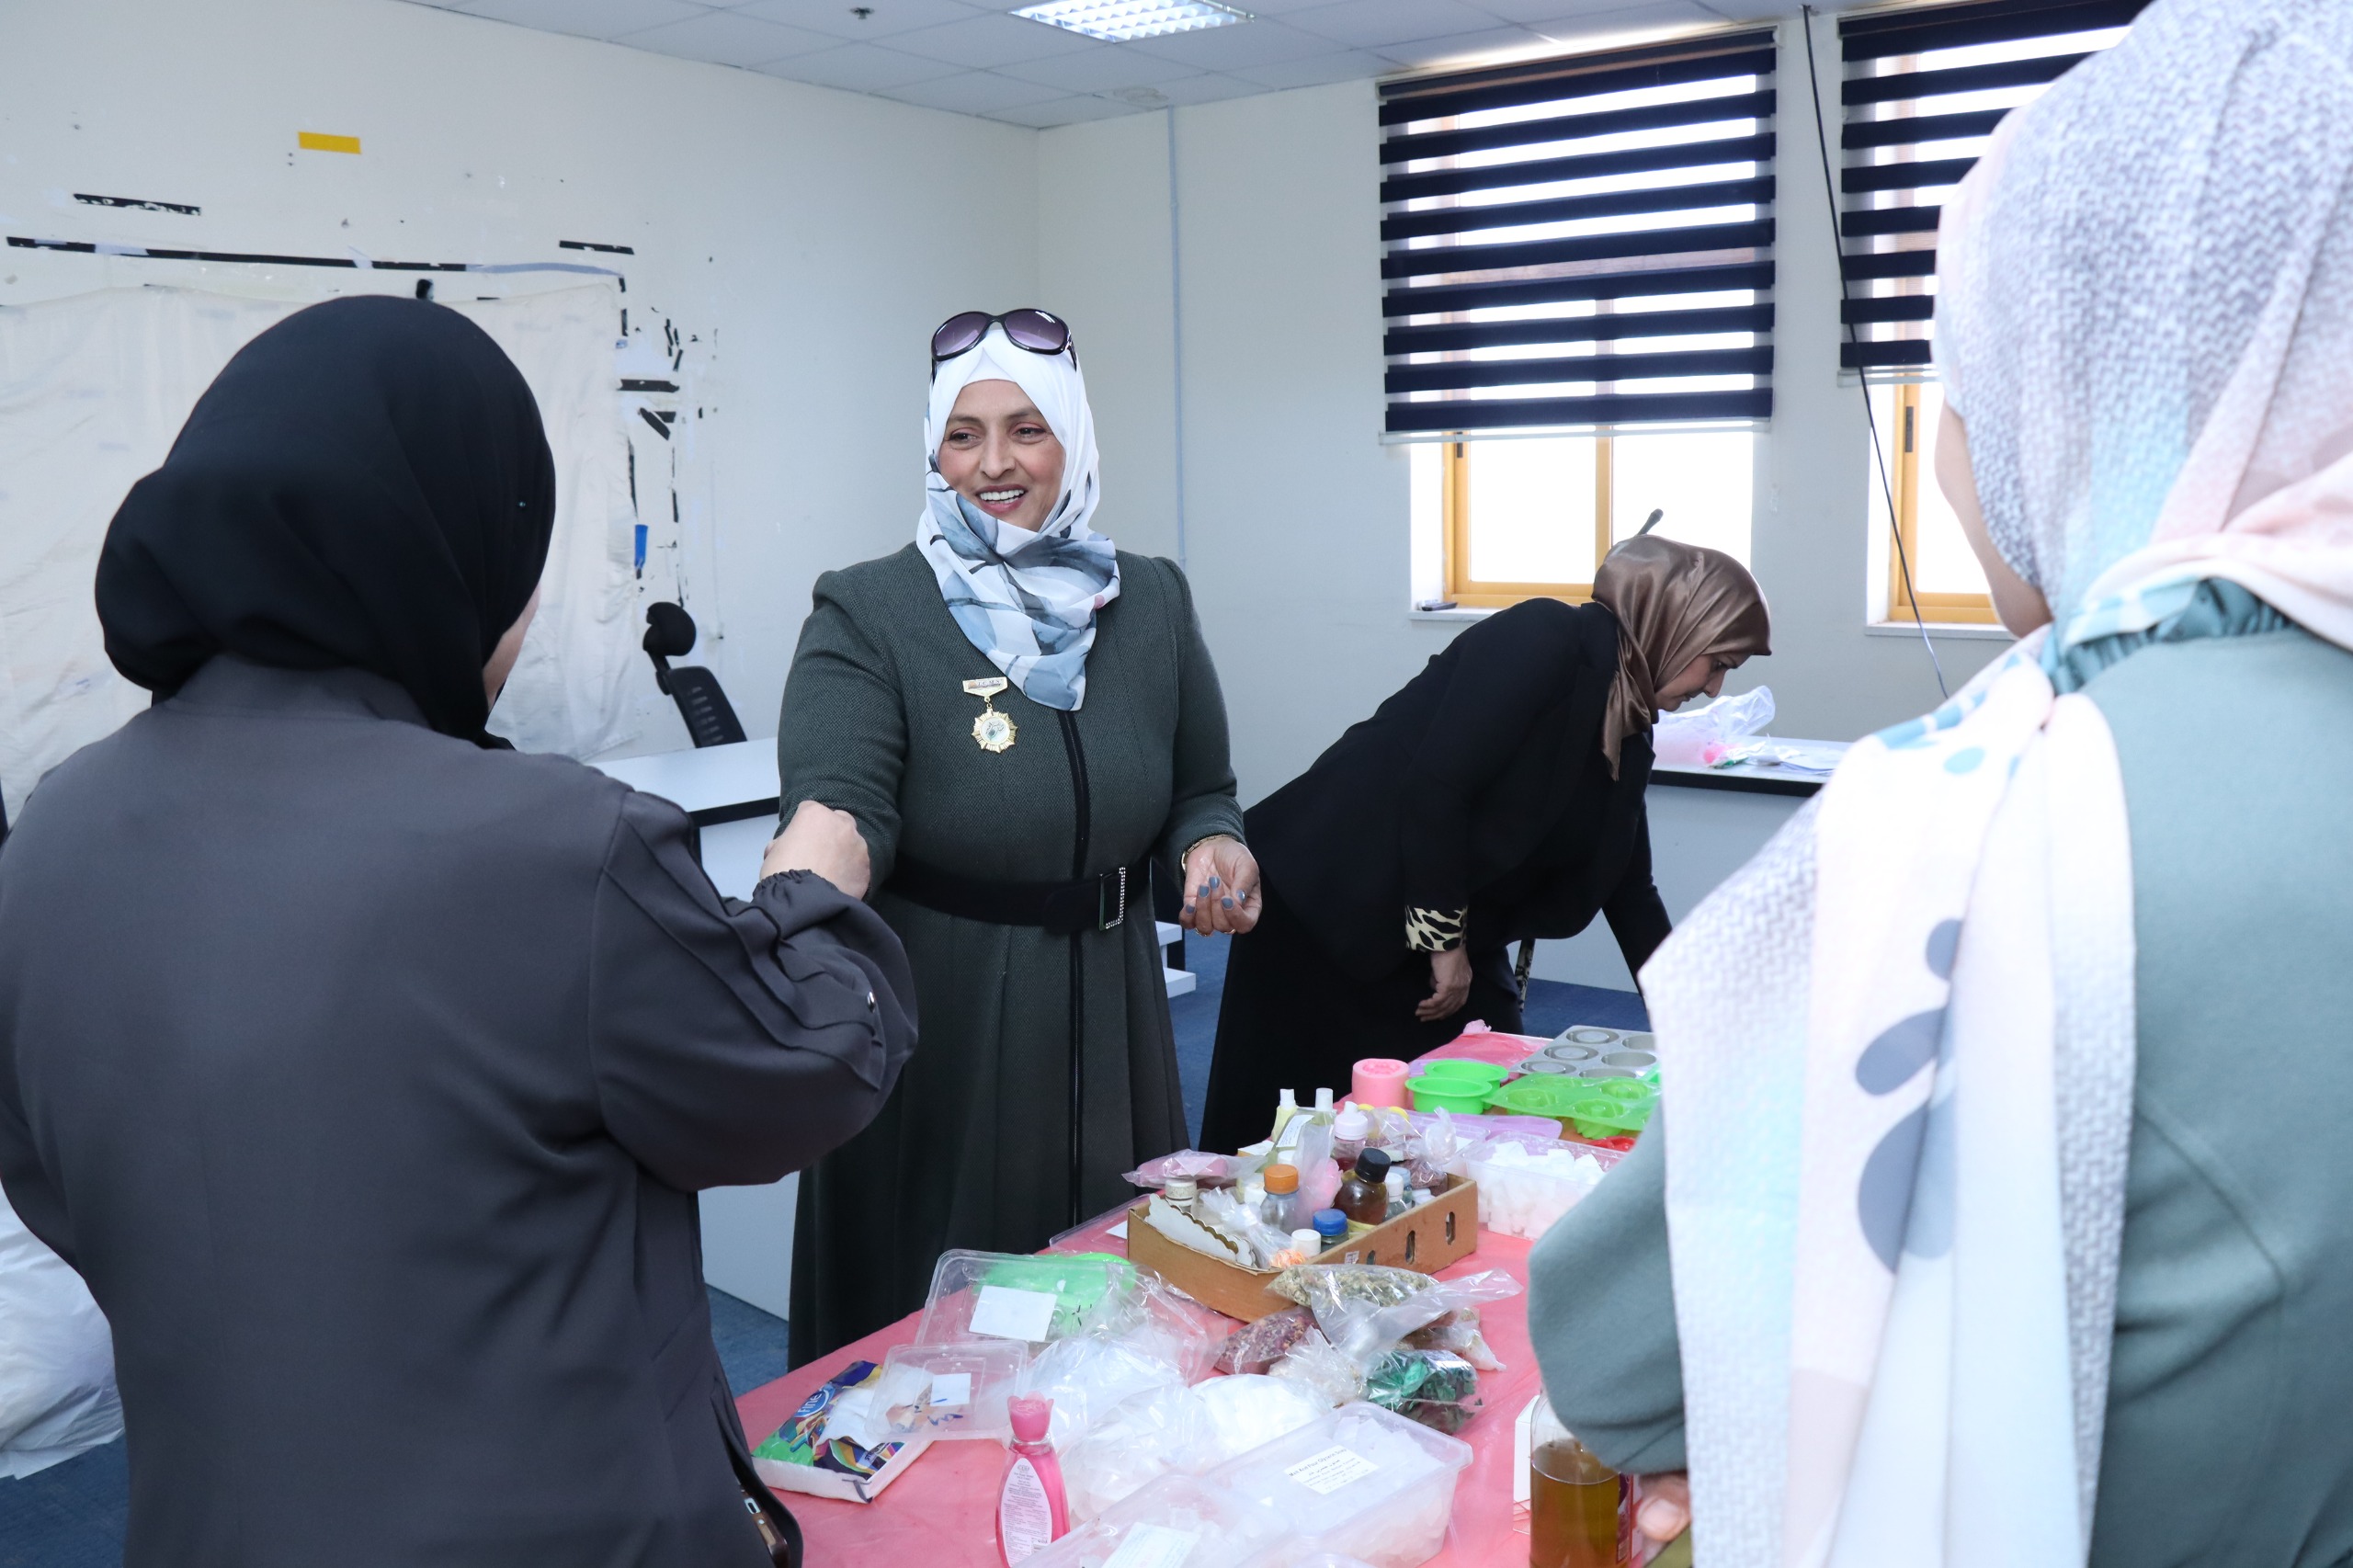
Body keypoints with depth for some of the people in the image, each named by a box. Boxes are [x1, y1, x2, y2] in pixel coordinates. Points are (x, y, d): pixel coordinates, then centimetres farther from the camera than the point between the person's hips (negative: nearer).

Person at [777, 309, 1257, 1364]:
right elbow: (838, 811, -21)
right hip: (936, 1030, -4)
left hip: (1108, 1016, 4)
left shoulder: (1150, 603, 4)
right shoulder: (867, 617, -9)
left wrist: (1211, 845, -7)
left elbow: (1200, 792, 14)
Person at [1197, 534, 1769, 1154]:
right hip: (1331, 903, -8)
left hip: (1449, 938, 9)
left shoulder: (1628, 733, 9)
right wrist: (1444, 940, -17)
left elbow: (1627, 889, 16)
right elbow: (1433, 785, -24)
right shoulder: (1543, 639, -17)